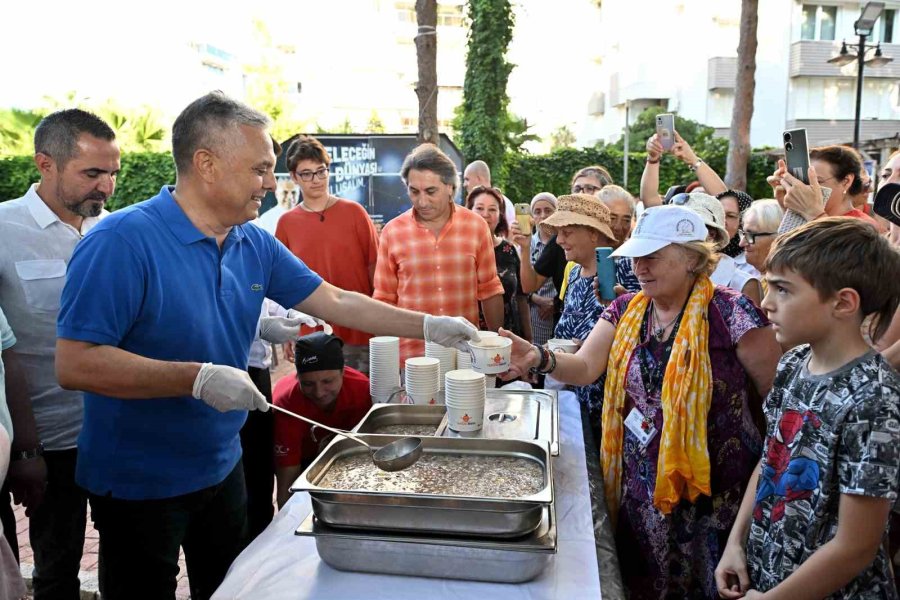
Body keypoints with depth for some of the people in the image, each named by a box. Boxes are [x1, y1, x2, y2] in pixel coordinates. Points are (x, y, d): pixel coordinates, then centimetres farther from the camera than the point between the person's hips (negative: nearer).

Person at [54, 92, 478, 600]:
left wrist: (429, 325, -1)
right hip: (139, 484, -6)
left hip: (222, 468, 7)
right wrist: (198, 378, -31)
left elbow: (337, 303, 4)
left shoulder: (255, 245, -1)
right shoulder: (122, 241, -22)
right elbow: (74, 364, -25)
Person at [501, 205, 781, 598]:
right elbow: (585, 368, -7)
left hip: (710, 494, -5)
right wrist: (540, 359, -26)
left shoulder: (731, 314, -16)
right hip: (639, 488, 5)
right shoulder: (625, 311, 2)